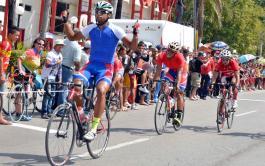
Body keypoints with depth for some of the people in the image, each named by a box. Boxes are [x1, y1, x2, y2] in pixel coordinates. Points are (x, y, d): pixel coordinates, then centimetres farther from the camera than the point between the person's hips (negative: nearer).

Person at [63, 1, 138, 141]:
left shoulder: (115, 30, -6)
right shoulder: (91, 28, 5)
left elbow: (132, 47, -9)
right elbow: (72, 37, 15)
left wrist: (135, 34, -25)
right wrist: (65, 21, 4)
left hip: (106, 68, -4)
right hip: (91, 65, 4)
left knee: (101, 90, -32)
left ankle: (94, 129, -24)